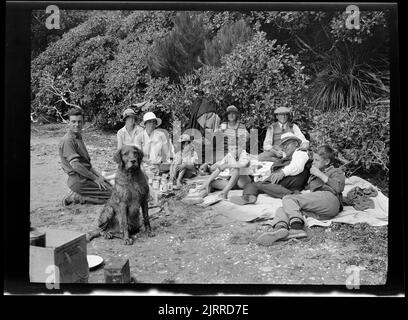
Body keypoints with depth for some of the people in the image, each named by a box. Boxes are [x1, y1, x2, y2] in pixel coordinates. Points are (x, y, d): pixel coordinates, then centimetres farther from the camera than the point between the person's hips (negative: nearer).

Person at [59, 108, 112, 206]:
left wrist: (98, 175, 7)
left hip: (85, 176, 9)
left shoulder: (79, 138, 15)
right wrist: (95, 178, -17)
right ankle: (77, 197, -5)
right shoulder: (67, 141, -16)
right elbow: (75, 165, -23)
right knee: (112, 194, -11)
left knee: (110, 186, 12)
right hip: (78, 180, -9)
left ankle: (77, 196, 8)